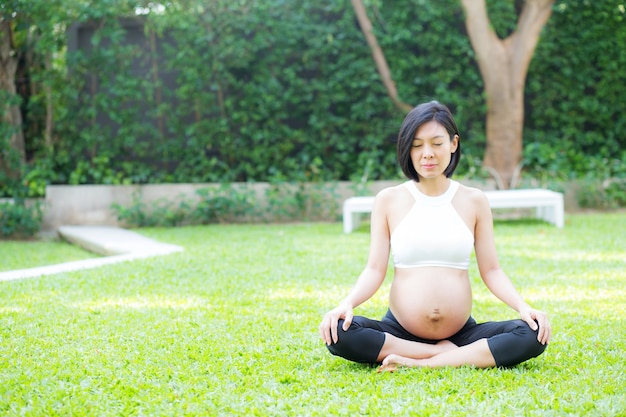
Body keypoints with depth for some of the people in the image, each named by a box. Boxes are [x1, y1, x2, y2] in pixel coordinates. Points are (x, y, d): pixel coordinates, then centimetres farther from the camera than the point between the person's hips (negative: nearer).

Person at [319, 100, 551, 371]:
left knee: (533, 334, -25)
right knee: (339, 333, -30)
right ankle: (450, 353, -18)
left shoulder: (474, 201, 6)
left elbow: (491, 271, 5)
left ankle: (419, 364, -22)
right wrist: (347, 304, -20)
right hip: (400, 331, -1)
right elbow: (375, 269, -1)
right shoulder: (388, 200, 3)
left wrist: (523, 307, -13)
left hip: (461, 332, 1)